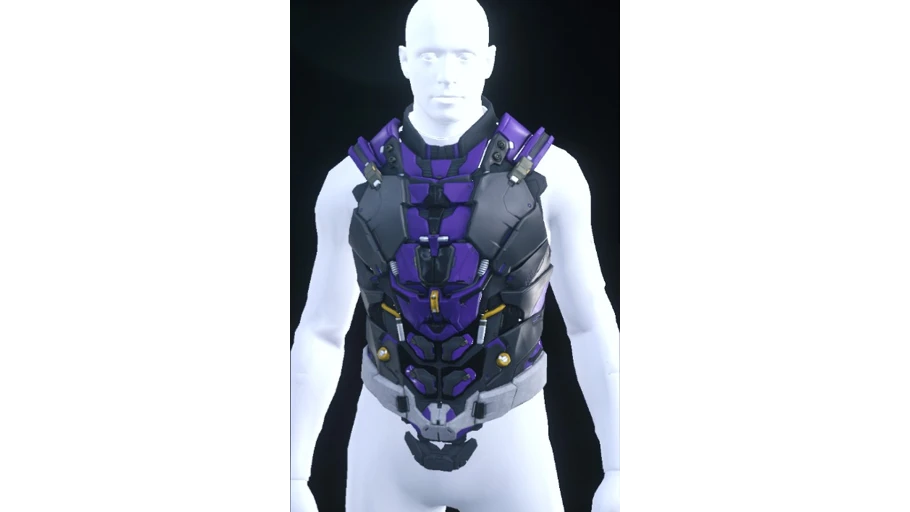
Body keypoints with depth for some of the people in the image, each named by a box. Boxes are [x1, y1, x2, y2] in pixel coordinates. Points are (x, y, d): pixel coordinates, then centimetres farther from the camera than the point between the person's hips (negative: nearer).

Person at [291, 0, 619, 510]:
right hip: (392, 437, 1)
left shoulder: (551, 172, -13)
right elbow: (320, 335, -2)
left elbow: (592, 323, -6)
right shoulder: (352, 183, -10)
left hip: (505, 438, -1)